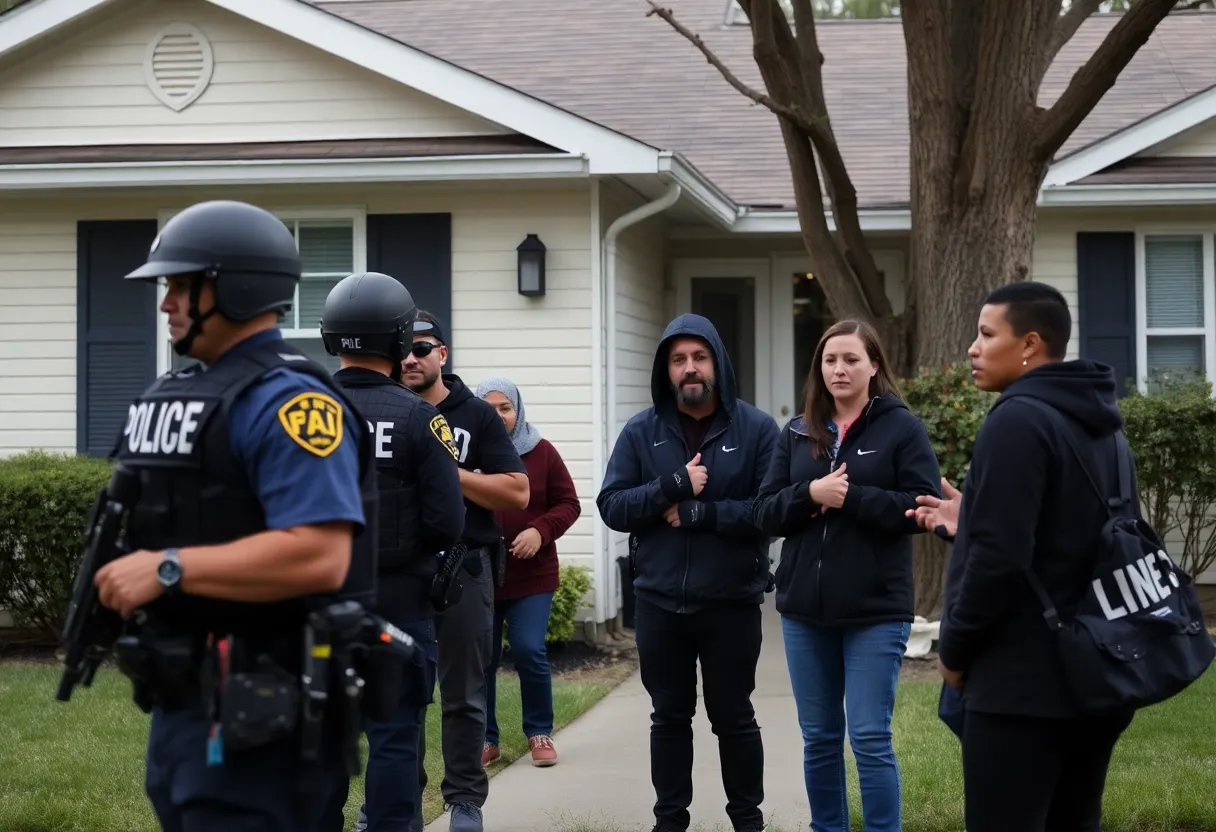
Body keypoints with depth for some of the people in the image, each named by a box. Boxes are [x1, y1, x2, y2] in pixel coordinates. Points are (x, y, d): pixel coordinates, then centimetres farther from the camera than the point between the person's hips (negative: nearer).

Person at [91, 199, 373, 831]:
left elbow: (320, 557, -26)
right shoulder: (173, 395, 15)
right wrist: (123, 578, 5)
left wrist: (168, 570, -24)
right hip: (178, 703, 10)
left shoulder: (289, 401, -15)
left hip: (256, 714, -10)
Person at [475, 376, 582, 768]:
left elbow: (568, 504, 4)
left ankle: (540, 733, 12)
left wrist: (540, 530, -14)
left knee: (529, 651, -6)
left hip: (531, 576, 0)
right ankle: (485, 739, 17)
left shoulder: (541, 452, 1)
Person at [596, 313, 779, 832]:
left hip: (731, 603, -2)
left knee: (733, 717, 10)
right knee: (670, 717, 13)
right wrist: (672, 487, -18)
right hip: (659, 602, 2)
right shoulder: (641, 431, 2)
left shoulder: (757, 428, -5)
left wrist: (700, 512, -18)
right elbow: (611, 506, -4)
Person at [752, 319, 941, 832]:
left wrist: (850, 497, -17)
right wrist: (810, 493, -13)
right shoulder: (797, 432, 9)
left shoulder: (901, 427, -3)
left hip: (876, 611, -4)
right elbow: (765, 513, 5)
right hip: (804, 608, 4)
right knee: (819, 739, 12)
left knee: (870, 740, -4)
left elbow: (923, 506, -12)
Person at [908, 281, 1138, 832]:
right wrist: (969, 523, 17)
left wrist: (954, 648, -9)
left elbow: (1000, 558, -22)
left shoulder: (1017, 420, -16)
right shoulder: (1099, 425, 13)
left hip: (1020, 683, -9)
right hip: (1092, 675, 9)